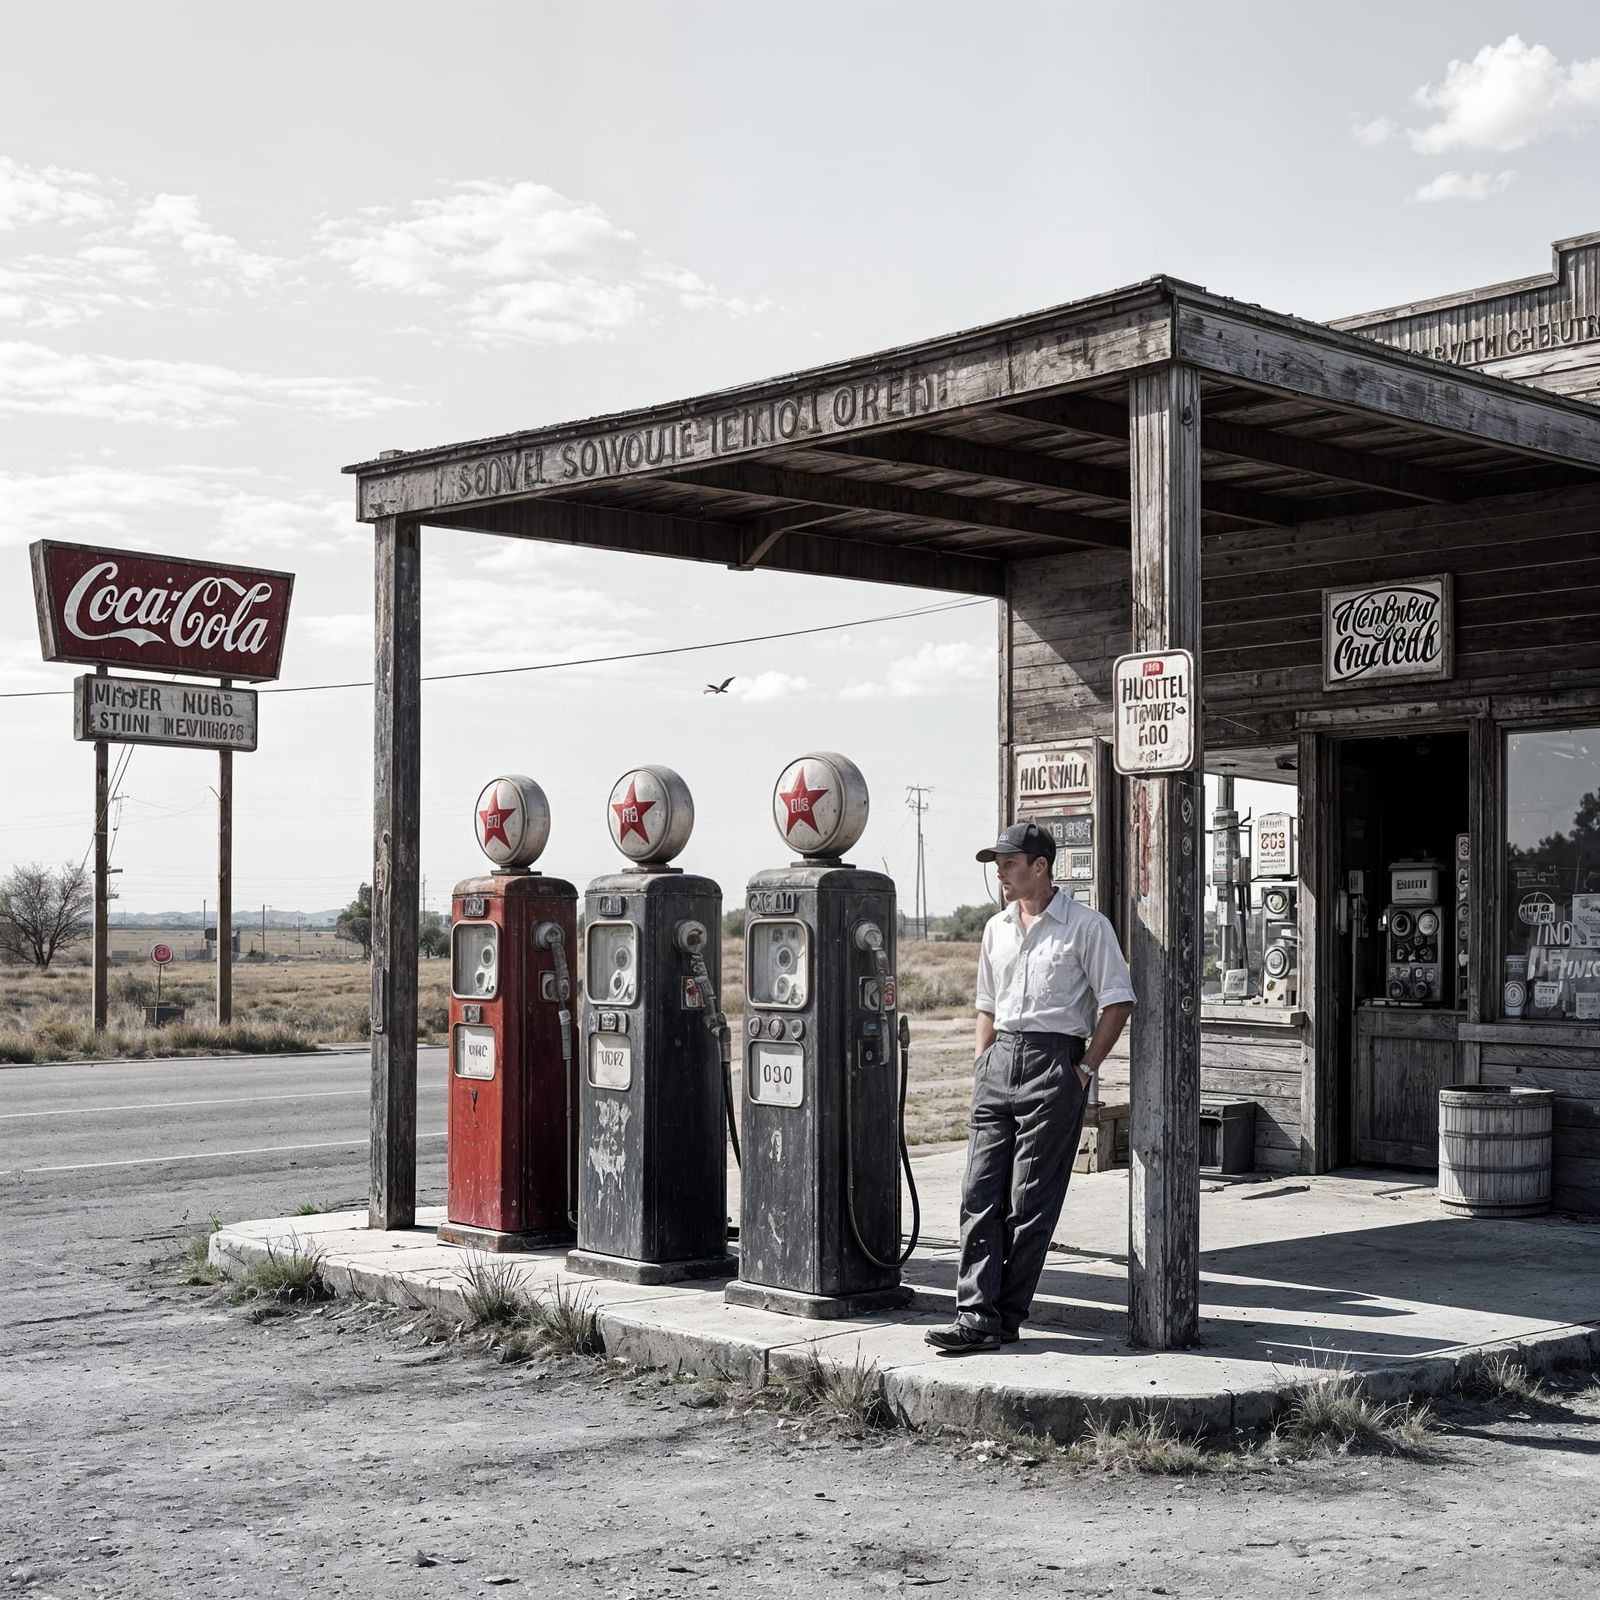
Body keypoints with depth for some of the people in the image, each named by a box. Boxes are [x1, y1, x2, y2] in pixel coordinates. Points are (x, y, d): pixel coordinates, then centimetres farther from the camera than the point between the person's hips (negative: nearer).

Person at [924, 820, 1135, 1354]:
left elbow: (1117, 1003, -4)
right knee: (980, 1193, -2)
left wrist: (1084, 1069, -8)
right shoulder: (996, 929, 16)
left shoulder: (1086, 926, -3)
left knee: (1029, 1204, -2)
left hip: (1054, 1063, -6)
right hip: (999, 1064, 6)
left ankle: (1006, 1318, 4)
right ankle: (977, 1315, -3)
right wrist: (982, 1061, 12)